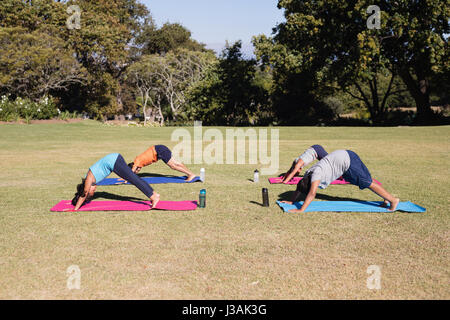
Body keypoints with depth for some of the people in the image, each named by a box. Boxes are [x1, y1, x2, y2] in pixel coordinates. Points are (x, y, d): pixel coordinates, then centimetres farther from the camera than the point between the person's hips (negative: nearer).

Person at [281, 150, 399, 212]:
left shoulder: (316, 174, -24)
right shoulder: (307, 174, 1)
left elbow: (312, 194, -31)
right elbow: (299, 188, 15)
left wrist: (301, 210, -31)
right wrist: (291, 201, 14)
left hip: (347, 161, -8)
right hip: (345, 157, 8)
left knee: (368, 183, -3)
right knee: (367, 182, 15)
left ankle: (393, 200, 5)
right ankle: (386, 198, 25)